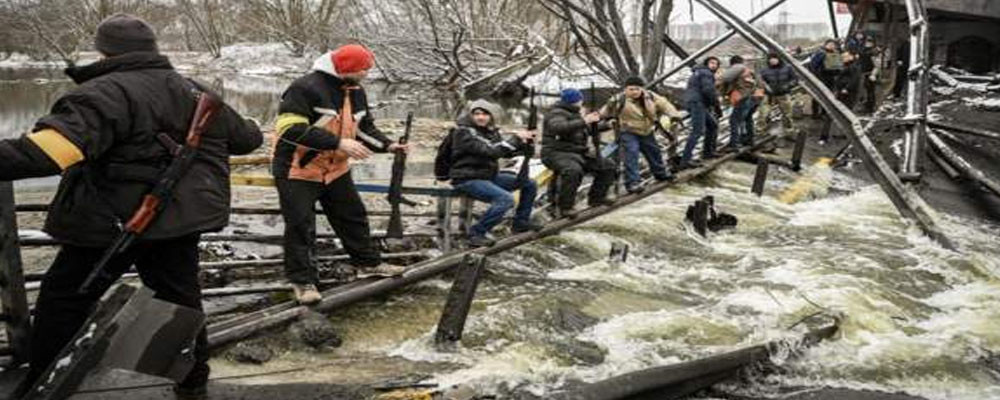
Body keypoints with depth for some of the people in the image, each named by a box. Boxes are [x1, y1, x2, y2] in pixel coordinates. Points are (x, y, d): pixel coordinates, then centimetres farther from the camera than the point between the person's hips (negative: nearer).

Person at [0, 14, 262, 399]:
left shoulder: (106, 92, -15)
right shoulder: (196, 93, 10)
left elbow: (51, 148, -31)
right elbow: (248, 138, 23)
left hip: (110, 222, -6)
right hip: (181, 220, 6)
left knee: (64, 299, 10)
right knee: (180, 296, 19)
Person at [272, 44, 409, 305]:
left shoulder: (356, 92, 3)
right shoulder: (306, 88, -24)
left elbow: (364, 126, 14)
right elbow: (291, 129, -31)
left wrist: (387, 145, -5)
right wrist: (338, 143, -35)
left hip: (336, 169, 8)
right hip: (297, 170, -7)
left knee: (354, 217, 15)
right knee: (301, 227, -1)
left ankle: (369, 263, 31)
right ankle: (302, 280, 13)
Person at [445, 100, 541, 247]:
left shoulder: (491, 130, 8)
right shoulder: (464, 132, -17)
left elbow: (506, 152, 11)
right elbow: (490, 152, -27)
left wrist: (525, 143, -7)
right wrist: (516, 138, -23)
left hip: (488, 175, 9)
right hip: (467, 180, -9)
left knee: (529, 184, 8)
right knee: (505, 198, -31)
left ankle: (521, 222, 22)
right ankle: (477, 233, -19)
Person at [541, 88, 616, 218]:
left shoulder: (575, 114, 18)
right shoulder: (557, 114, -13)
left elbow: (589, 129, 33)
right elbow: (558, 127, -36)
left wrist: (606, 125, 25)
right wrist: (583, 121, -36)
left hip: (579, 153, 10)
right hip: (557, 153, -10)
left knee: (608, 166, 7)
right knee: (573, 170, -41)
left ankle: (596, 197, 18)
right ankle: (565, 207, -29)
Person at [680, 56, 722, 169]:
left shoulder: (698, 73, 27)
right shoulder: (706, 73, -4)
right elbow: (708, 90, -18)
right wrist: (717, 106, -10)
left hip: (699, 104, 11)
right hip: (697, 103, -11)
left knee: (713, 125, 21)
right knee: (698, 131, -17)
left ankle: (708, 151, 27)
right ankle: (685, 160, -26)